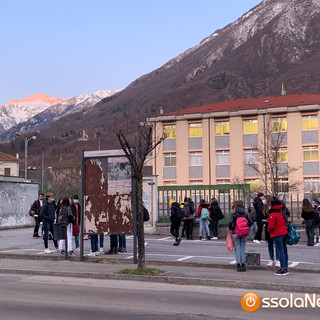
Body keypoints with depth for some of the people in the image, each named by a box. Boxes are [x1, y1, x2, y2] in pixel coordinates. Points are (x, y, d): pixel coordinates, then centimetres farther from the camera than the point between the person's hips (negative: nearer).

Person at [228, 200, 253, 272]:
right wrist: (246, 227, 13)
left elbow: (230, 223, -17)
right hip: (244, 234, 3)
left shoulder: (233, 214, -6)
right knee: (243, 248, 10)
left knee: (237, 248, 4)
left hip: (235, 233, -3)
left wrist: (230, 229, 2)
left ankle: (238, 264, -1)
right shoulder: (245, 213, 4)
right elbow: (251, 222, -2)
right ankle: (243, 264, 8)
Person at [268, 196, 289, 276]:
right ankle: (285, 268, 19)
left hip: (277, 235, -8)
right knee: (284, 251, 12)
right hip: (284, 233, 8)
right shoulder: (281, 213, 9)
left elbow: (271, 226, -18)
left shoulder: (273, 215, -16)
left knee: (280, 251, -6)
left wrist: (269, 230, 0)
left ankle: (282, 269, -2)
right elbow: (285, 223, 18)